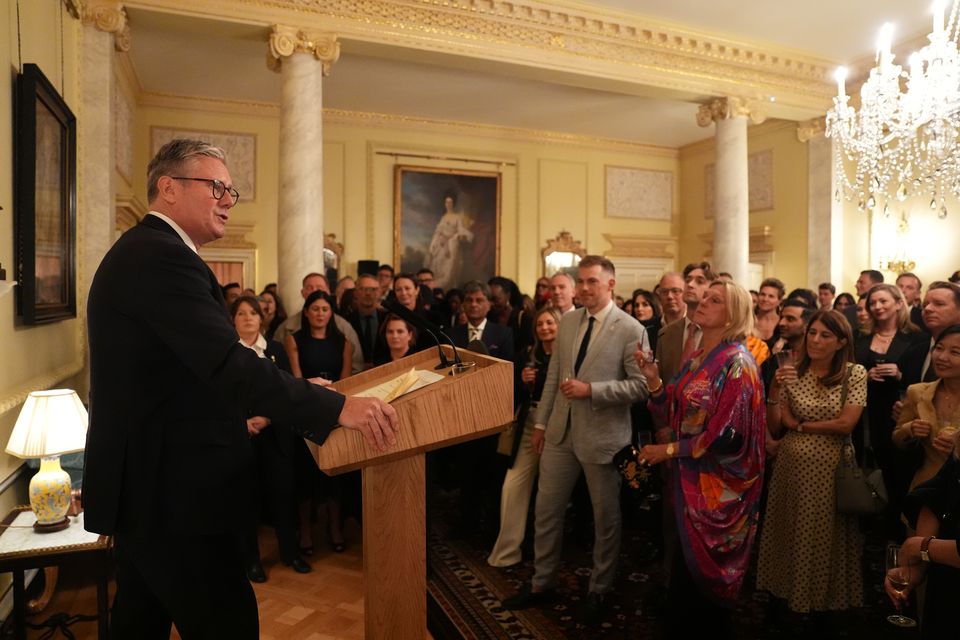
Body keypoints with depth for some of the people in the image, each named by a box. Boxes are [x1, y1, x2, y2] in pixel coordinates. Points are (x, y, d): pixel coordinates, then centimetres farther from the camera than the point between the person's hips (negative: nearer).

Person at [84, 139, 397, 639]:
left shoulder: (139, 252, 15)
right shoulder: (163, 257, -19)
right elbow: (229, 364, -29)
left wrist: (296, 392, 14)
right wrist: (336, 408, -29)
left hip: (141, 483, 11)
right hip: (172, 490, -11)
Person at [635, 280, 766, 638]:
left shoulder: (737, 362, -15)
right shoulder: (693, 360, 9)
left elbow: (728, 433, -21)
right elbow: (673, 417, 9)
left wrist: (668, 451, -14)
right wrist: (653, 379, -6)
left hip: (717, 486, -7)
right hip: (689, 480, 7)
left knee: (693, 574, 3)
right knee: (690, 573, 17)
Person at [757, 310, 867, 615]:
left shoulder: (855, 373, -6)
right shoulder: (791, 373, 0)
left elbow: (846, 424, -14)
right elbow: (774, 429, -2)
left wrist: (799, 425, -6)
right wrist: (774, 391, -16)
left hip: (829, 468, -2)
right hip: (791, 466, 2)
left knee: (824, 535, 11)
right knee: (790, 532, 13)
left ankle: (826, 596, 35)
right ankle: (788, 589, 35)